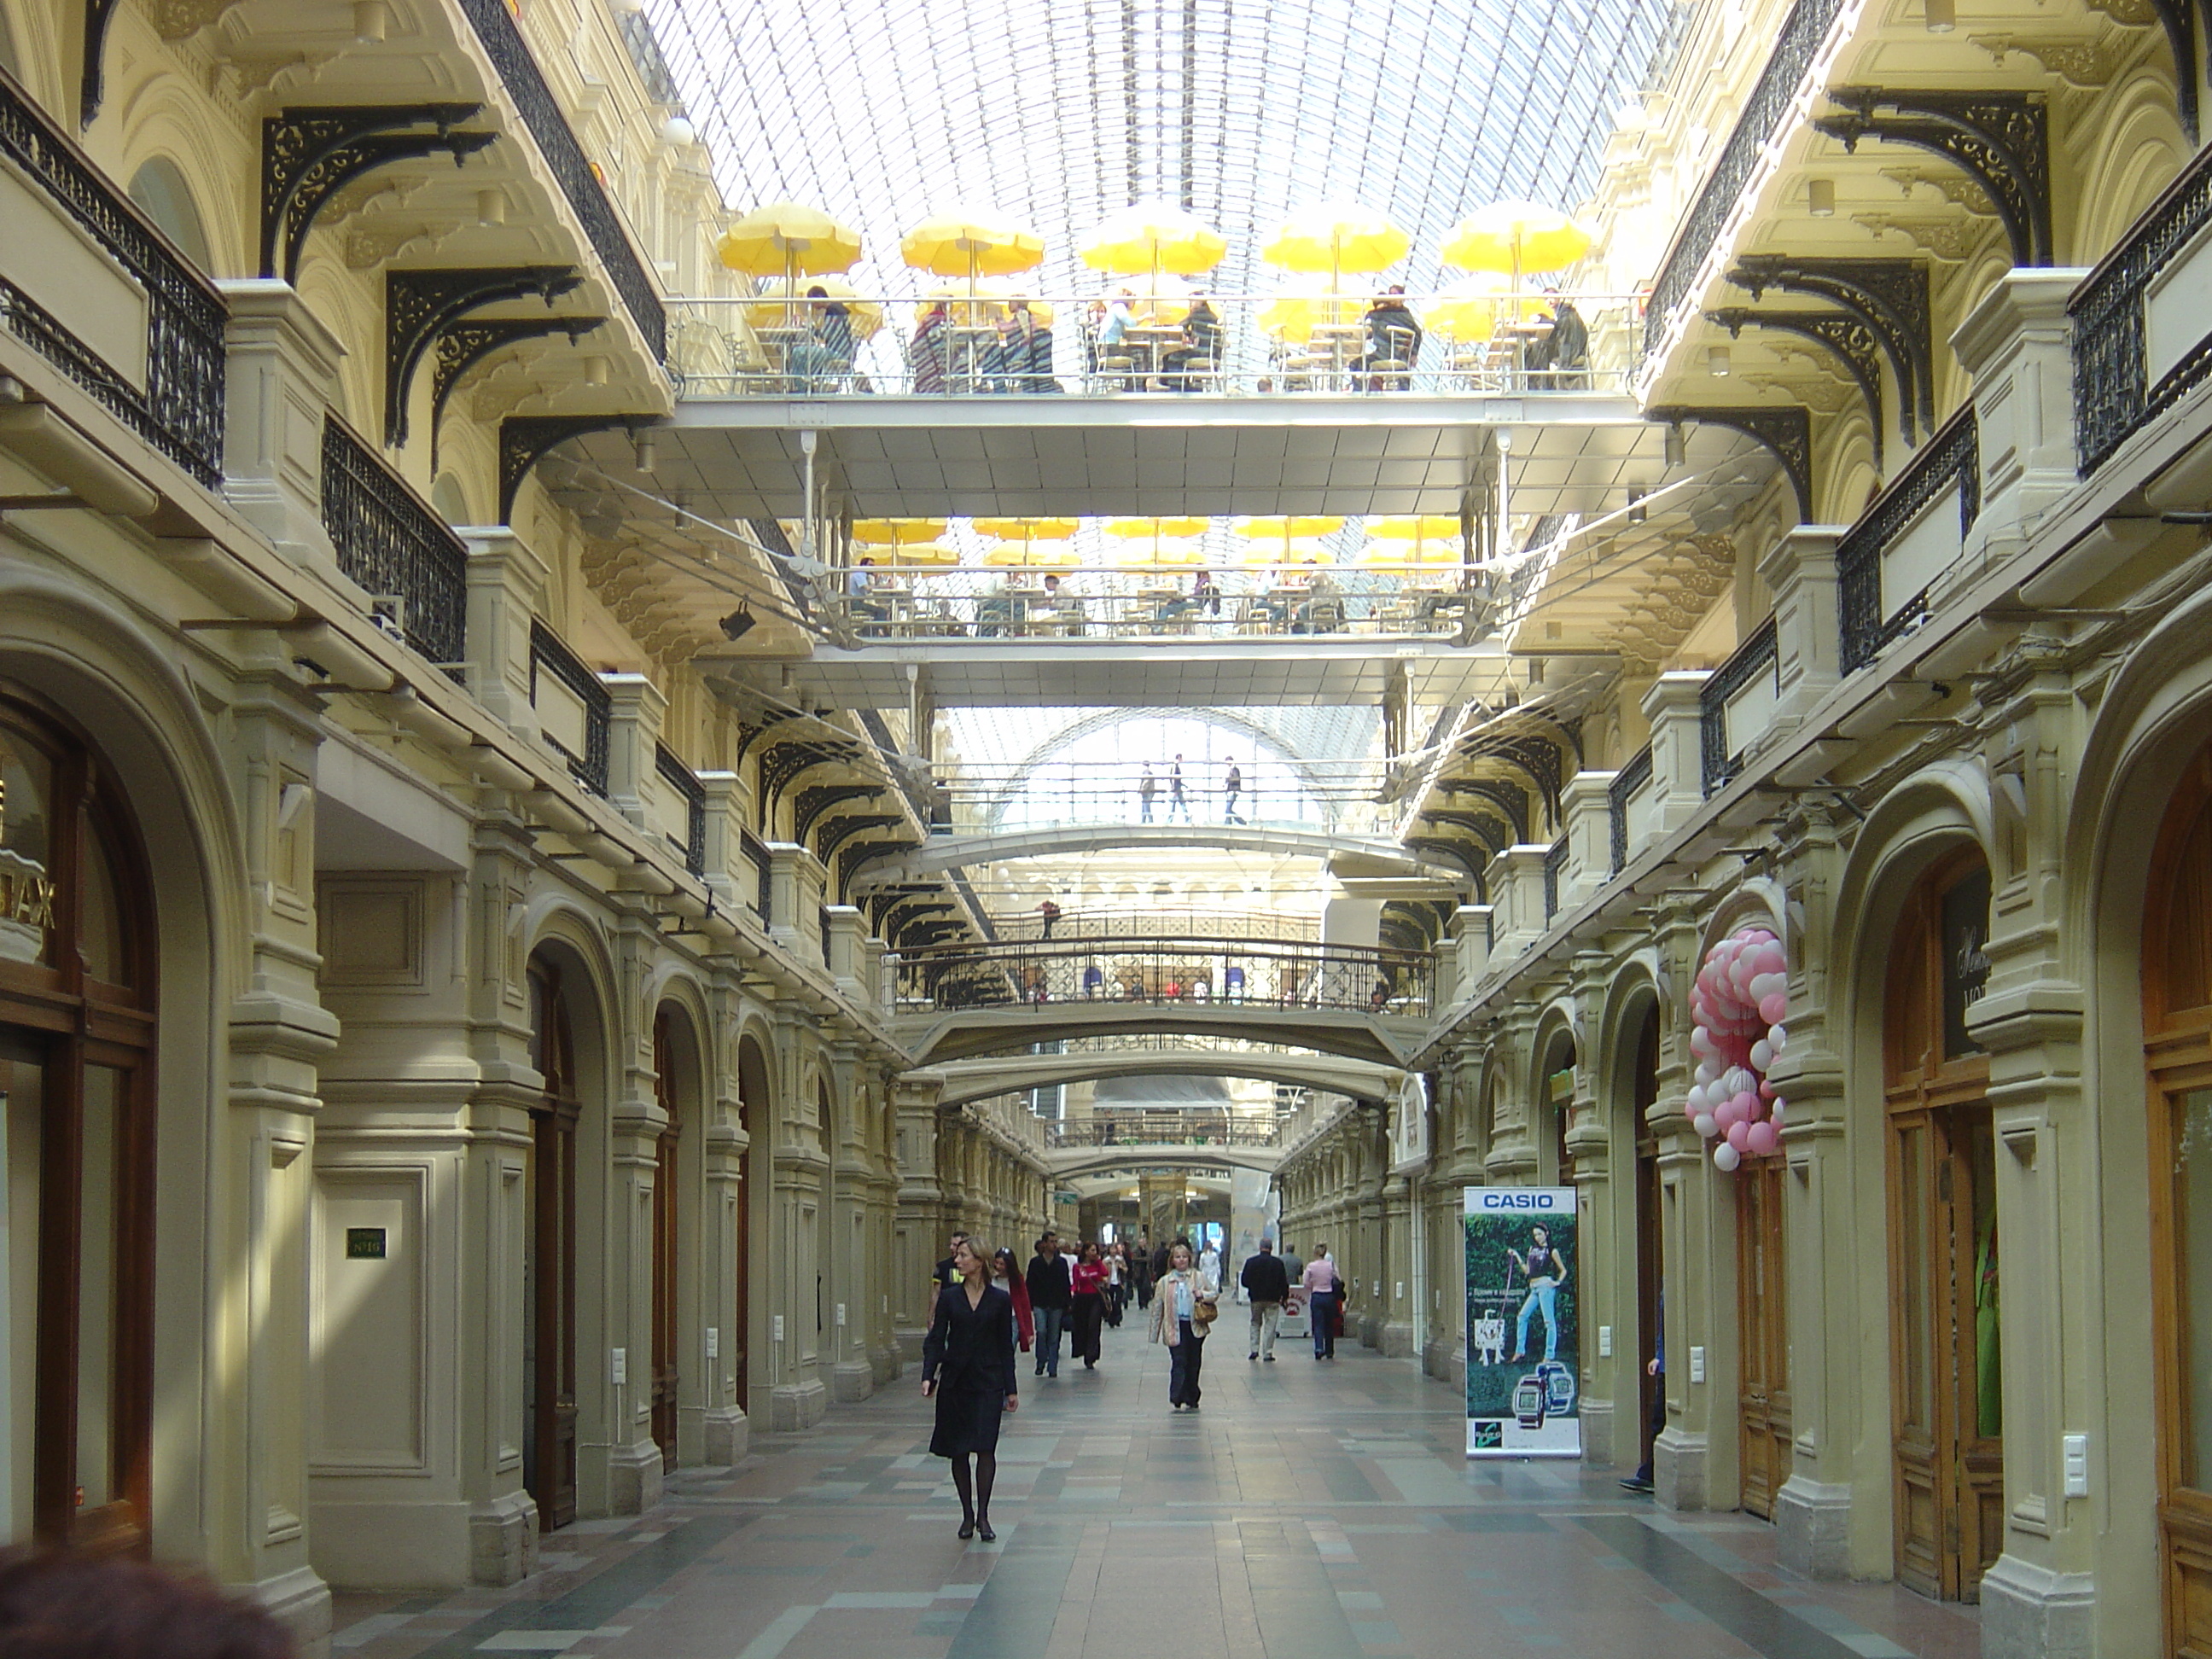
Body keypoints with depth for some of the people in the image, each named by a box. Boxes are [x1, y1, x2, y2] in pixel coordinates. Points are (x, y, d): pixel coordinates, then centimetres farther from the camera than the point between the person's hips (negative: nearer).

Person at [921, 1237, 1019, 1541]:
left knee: (985, 1447, -11)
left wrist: (1010, 1389, 4)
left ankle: (983, 1516, -5)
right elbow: (937, 1339, 2)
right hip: (954, 1381, 2)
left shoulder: (1000, 1300, 1)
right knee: (958, 1451, 5)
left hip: (987, 1381, -2)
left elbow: (1006, 1346, 4)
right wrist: (928, 1375, -11)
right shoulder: (949, 1297, 4)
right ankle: (967, 1515, 15)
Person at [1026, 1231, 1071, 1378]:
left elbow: (1066, 1285, 8)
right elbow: (1030, 1284, 4)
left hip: (1056, 1305, 1)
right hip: (1040, 1304, -1)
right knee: (1041, 1331, -17)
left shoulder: (1061, 1263, 6)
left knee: (1054, 1337, 4)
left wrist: (1067, 1305, 3)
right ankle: (1041, 1362, 0)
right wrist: (1030, 1304, -3)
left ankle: (1052, 1368, 9)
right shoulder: (1035, 1262, 3)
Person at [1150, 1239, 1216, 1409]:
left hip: (1195, 1326, 1)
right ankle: (1177, 1399, -16)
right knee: (1179, 1362, -12)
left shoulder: (1198, 1277, 7)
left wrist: (1202, 1295, -12)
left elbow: (1213, 1295, 11)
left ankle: (1191, 1400, 19)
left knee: (1193, 1364, 8)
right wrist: (1155, 1333, 6)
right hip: (1175, 1328, -1)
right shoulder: (1165, 1282, 6)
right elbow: (1157, 1308, 8)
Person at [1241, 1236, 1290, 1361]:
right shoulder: (1278, 1263, -7)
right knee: (1270, 1326, 4)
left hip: (1256, 1299, 1)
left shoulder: (1251, 1262, -3)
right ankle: (1267, 1353, 1)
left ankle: (1254, 1350, 6)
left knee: (1255, 1324, 16)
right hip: (1272, 1299, -1)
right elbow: (1283, 1282, -5)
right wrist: (1285, 1297, 8)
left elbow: (1244, 1281, 0)